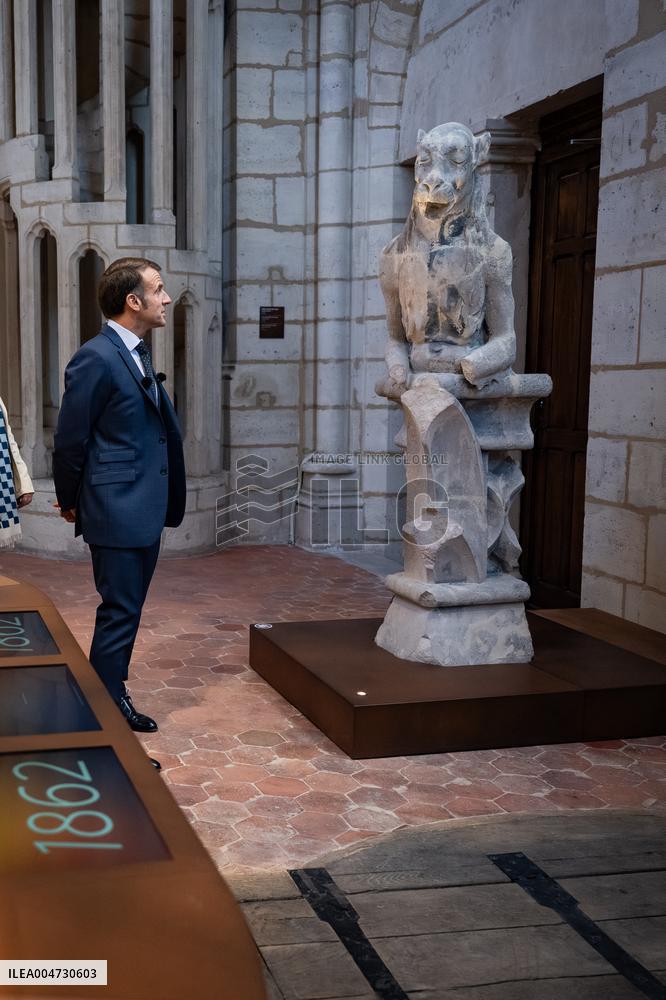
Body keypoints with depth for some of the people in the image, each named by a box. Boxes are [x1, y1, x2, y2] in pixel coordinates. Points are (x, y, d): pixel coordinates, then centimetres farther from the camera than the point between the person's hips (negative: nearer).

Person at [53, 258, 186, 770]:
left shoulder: (138, 355, 12)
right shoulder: (96, 358, -16)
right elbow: (70, 440, -11)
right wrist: (70, 502, 1)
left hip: (145, 511, 9)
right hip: (117, 511, -9)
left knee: (127, 613, 17)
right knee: (119, 616, -3)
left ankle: (115, 700, 31)